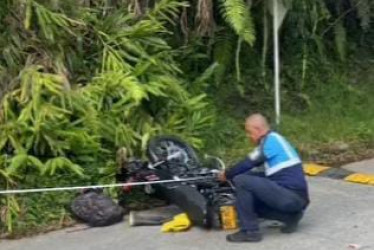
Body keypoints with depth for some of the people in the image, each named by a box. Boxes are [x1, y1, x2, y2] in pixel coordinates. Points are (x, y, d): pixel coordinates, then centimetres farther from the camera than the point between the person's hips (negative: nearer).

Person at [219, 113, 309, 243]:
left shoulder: (270, 140, -9)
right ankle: (290, 216, 11)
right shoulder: (276, 140, 21)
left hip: (290, 196, -10)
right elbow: (270, 174, 27)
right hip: (296, 198, 10)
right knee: (252, 201, 25)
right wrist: (232, 173, 25)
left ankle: (249, 231, -9)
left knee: (241, 181, -14)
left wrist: (226, 175, 11)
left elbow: (247, 164, -7)